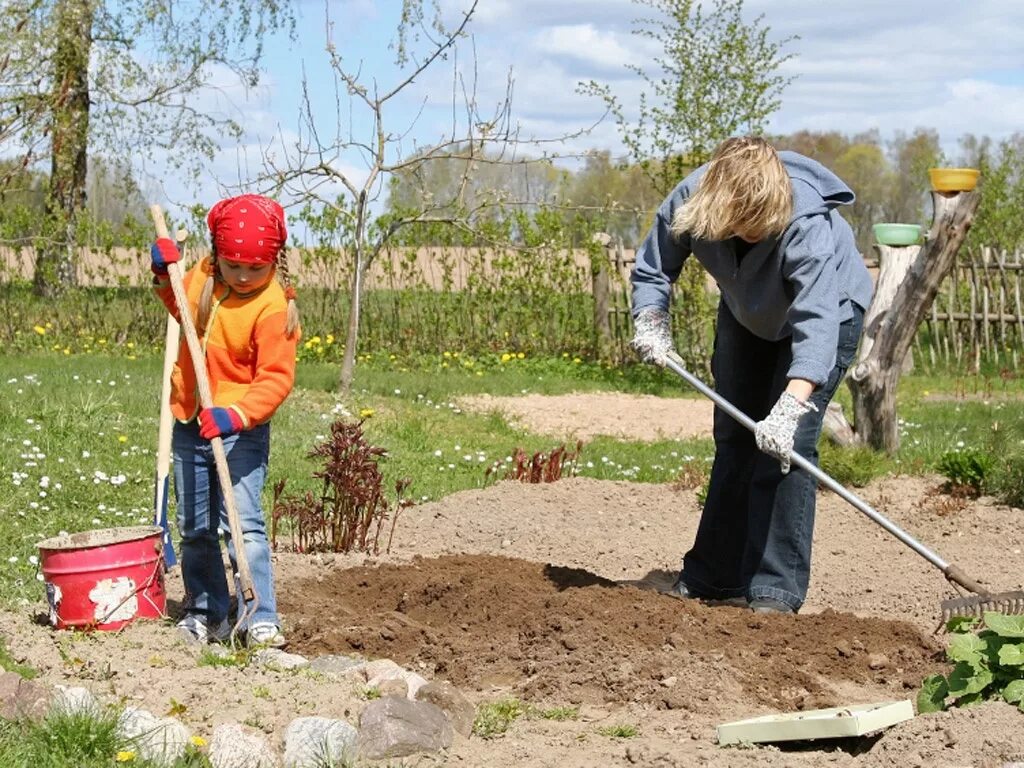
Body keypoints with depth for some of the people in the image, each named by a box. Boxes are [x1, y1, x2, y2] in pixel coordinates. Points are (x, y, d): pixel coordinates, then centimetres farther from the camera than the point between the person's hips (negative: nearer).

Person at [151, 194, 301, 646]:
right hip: (189, 426, 7)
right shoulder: (203, 276, 1)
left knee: (243, 524, -15)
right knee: (194, 529, 14)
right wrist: (166, 276, 6)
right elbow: (184, 311, 25)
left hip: (241, 430, -7)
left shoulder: (273, 308, -18)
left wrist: (237, 414, -38)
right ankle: (205, 615, 26)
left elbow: (275, 378, -23)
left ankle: (261, 620, -12)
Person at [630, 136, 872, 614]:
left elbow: (817, 327, -50)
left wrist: (789, 410, -61)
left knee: (786, 443, -18)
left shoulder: (808, 225, -42)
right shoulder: (691, 198, -30)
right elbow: (652, 268, -13)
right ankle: (714, 578, 19)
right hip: (747, 314, 5)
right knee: (733, 440, 9)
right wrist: (650, 323, -32)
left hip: (828, 307, -5)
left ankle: (777, 590, -12)